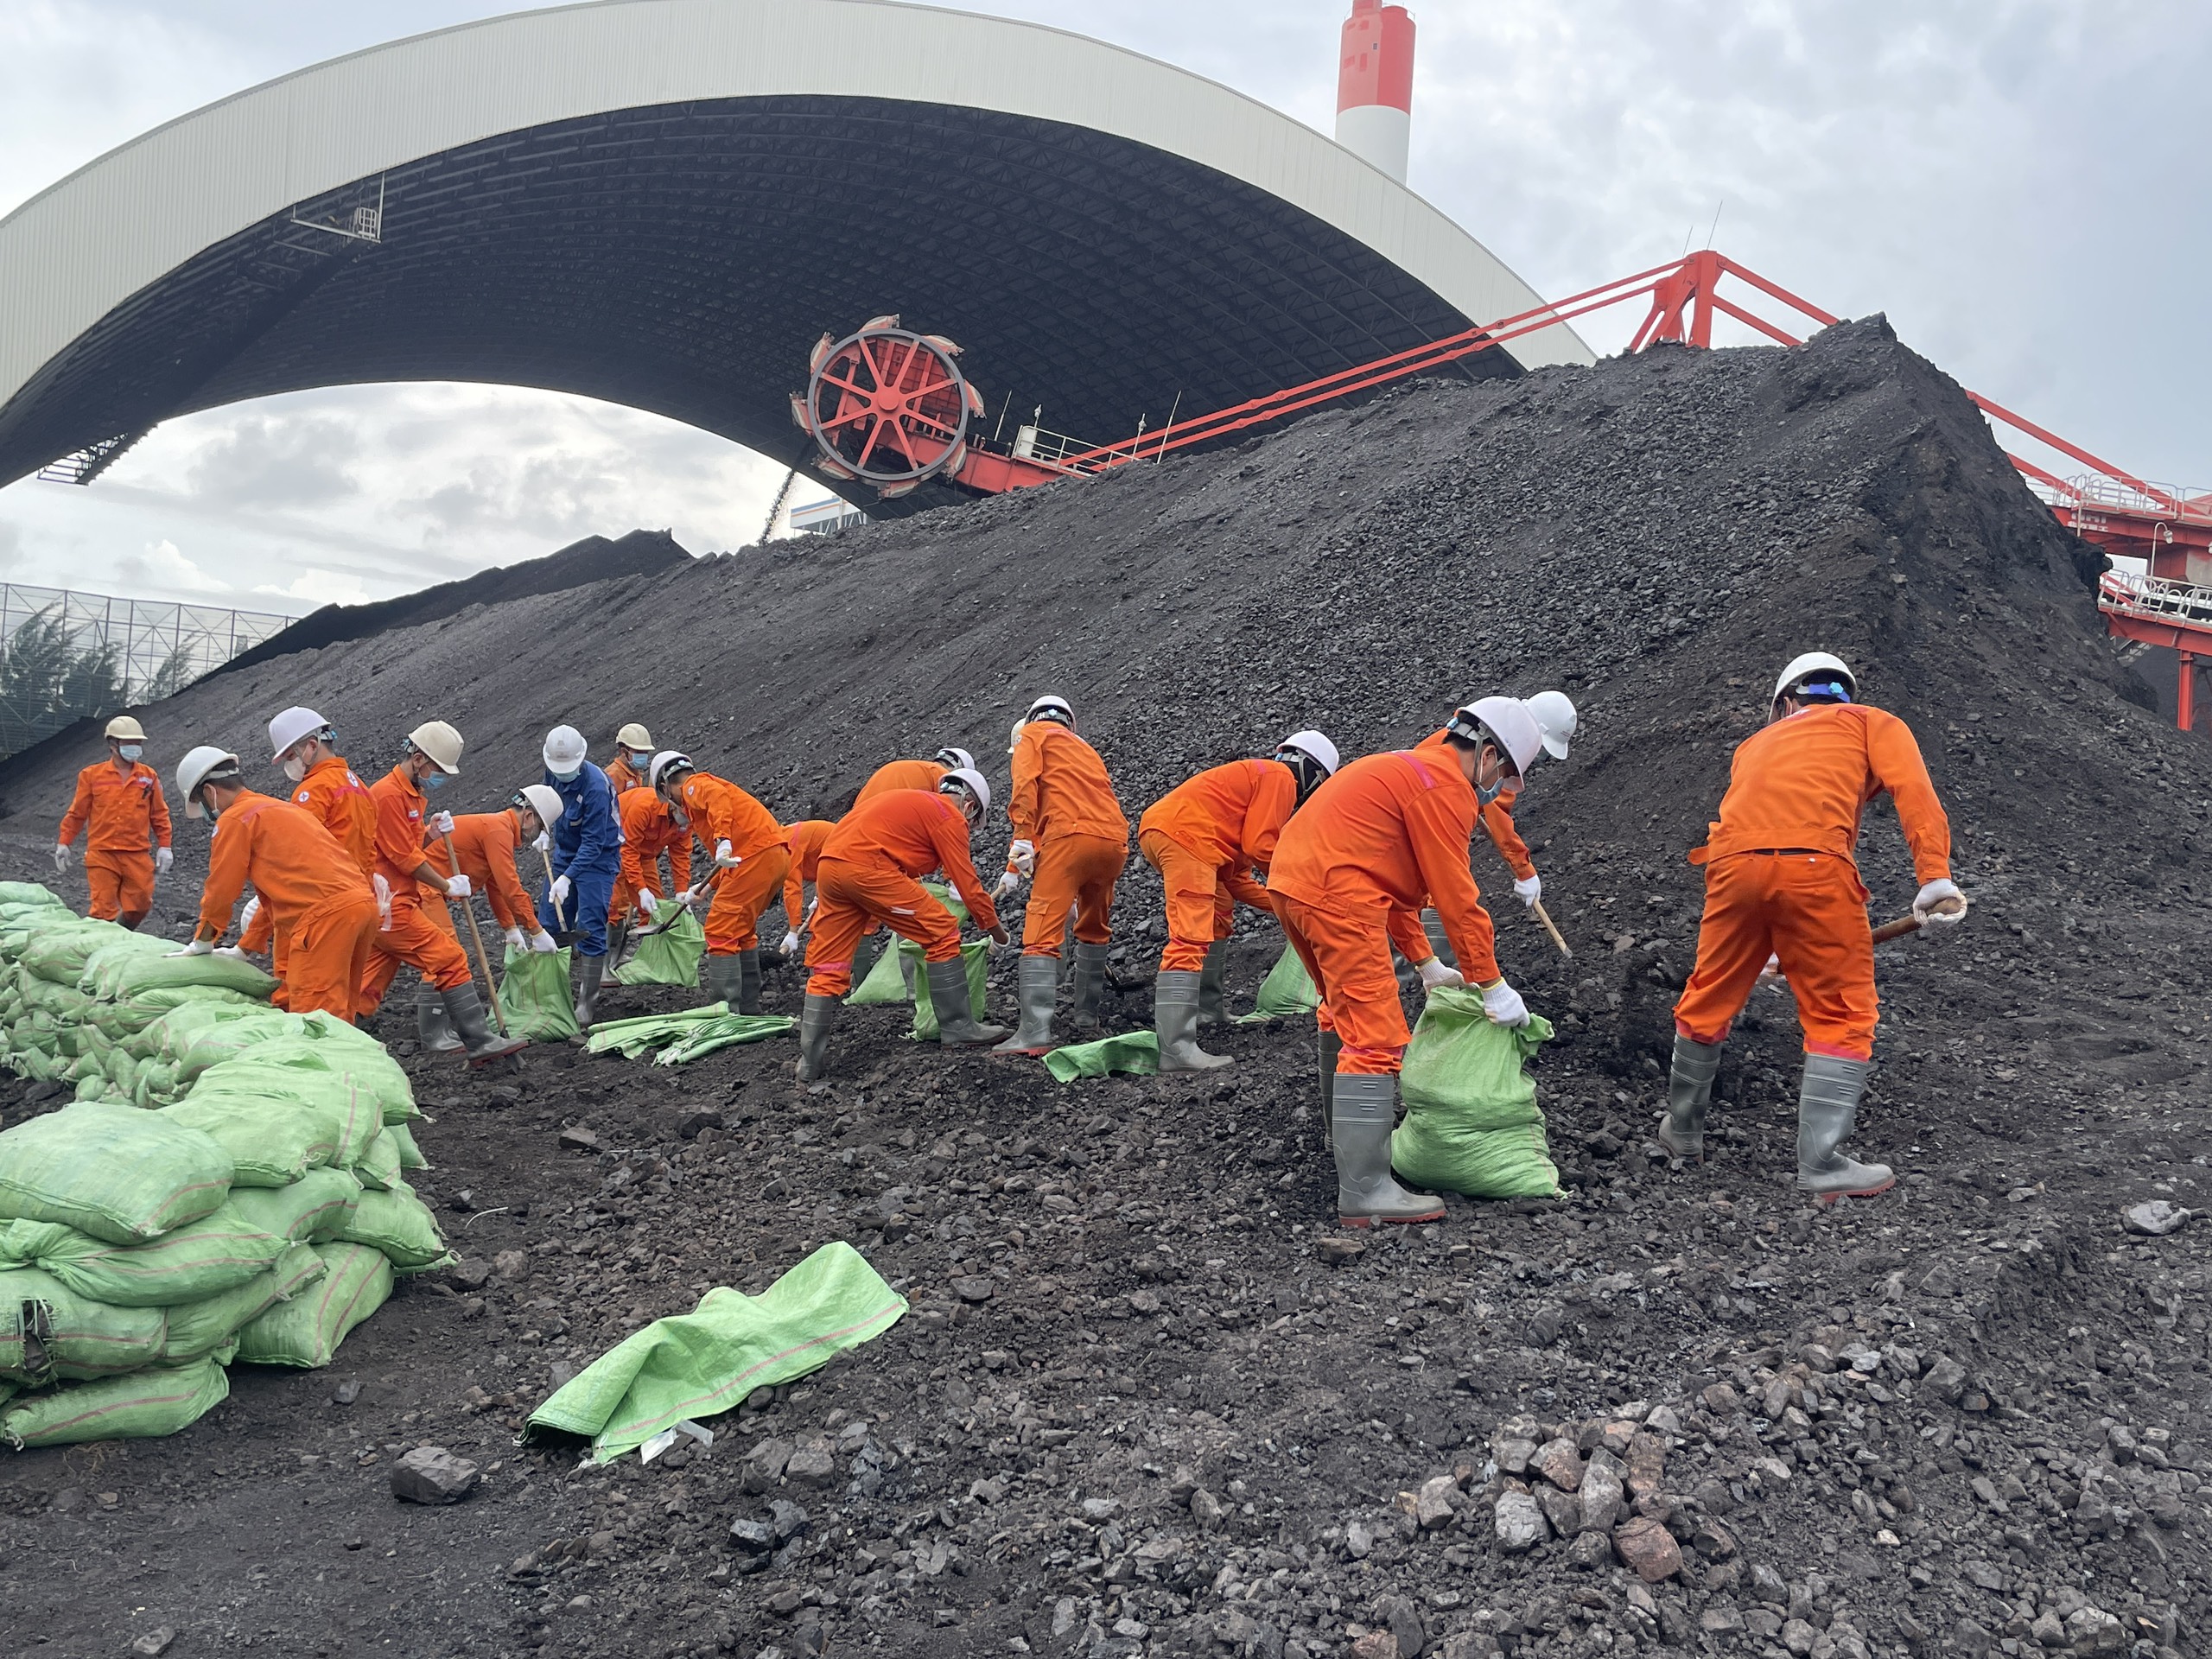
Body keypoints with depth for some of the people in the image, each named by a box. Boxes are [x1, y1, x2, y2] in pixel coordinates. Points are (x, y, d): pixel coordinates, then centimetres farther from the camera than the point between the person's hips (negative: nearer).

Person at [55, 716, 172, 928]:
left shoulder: (149, 776, 8)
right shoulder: (92, 775, 3)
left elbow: (160, 814, 12)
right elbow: (77, 813, 8)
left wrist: (164, 846, 7)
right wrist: (63, 843, 6)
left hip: (138, 854, 2)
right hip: (102, 854, -2)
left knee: (140, 905, 1)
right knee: (103, 908, -5)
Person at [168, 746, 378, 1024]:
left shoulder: (234, 819, 3)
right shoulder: (281, 807, 30)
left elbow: (220, 890, 7)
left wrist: (201, 943, 22)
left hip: (326, 914, -9)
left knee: (314, 1015, -9)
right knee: (338, 1014, 13)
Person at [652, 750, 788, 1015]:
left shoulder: (694, 785, 5)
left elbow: (717, 796, -22)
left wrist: (723, 840, -34)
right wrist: (704, 891, 37)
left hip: (755, 854, -10)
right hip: (778, 855, 10)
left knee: (720, 931, -6)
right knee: (742, 931, 22)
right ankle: (749, 1009, 27)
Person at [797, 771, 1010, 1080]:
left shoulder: (914, 802, 30)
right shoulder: (950, 816, 6)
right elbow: (967, 884, 6)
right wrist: (996, 930, 18)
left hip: (828, 864, 9)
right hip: (867, 866, -9)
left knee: (827, 968, 11)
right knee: (942, 935, 3)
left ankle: (809, 1061, 8)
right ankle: (960, 1028, 7)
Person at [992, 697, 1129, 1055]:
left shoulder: (1032, 734, 18)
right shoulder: (1085, 749, 37)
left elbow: (1026, 785, -2)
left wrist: (1022, 843, -8)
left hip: (1070, 835, -7)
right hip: (1114, 840, 7)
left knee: (1042, 934, -11)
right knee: (1094, 928, 27)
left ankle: (1035, 1033, -21)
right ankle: (1086, 1010, 34)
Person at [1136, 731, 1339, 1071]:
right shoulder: (1280, 778, 5)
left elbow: (1236, 879, 27)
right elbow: (1260, 846, -6)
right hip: (1185, 836, -11)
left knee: (1219, 918, 27)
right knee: (1191, 938, -17)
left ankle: (1207, 1010, 30)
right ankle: (1176, 1049, -25)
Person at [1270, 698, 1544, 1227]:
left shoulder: (1409, 768, 24)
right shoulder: (1447, 786, -8)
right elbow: (1457, 897, -11)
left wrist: (1427, 965, 26)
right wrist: (1492, 986, -3)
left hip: (1291, 882, 11)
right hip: (1337, 897, -11)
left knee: (1344, 1013, 28)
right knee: (1376, 1038, -10)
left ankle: (1346, 1134, 45)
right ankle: (1364, 1193, -11)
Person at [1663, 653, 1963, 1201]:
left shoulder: (1756, 743, 36)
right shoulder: (1871, 722, 25)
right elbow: (1912, 788, 4)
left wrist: (1765, 950, 45)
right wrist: (1936, 875, -7)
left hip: (1733, 864, 4)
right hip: (1814, 865, -4)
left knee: (1708, 1003, 19)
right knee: (1842, 1015, 6)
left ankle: (1682, 1132, 35)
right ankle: (1822, 1165, 3)